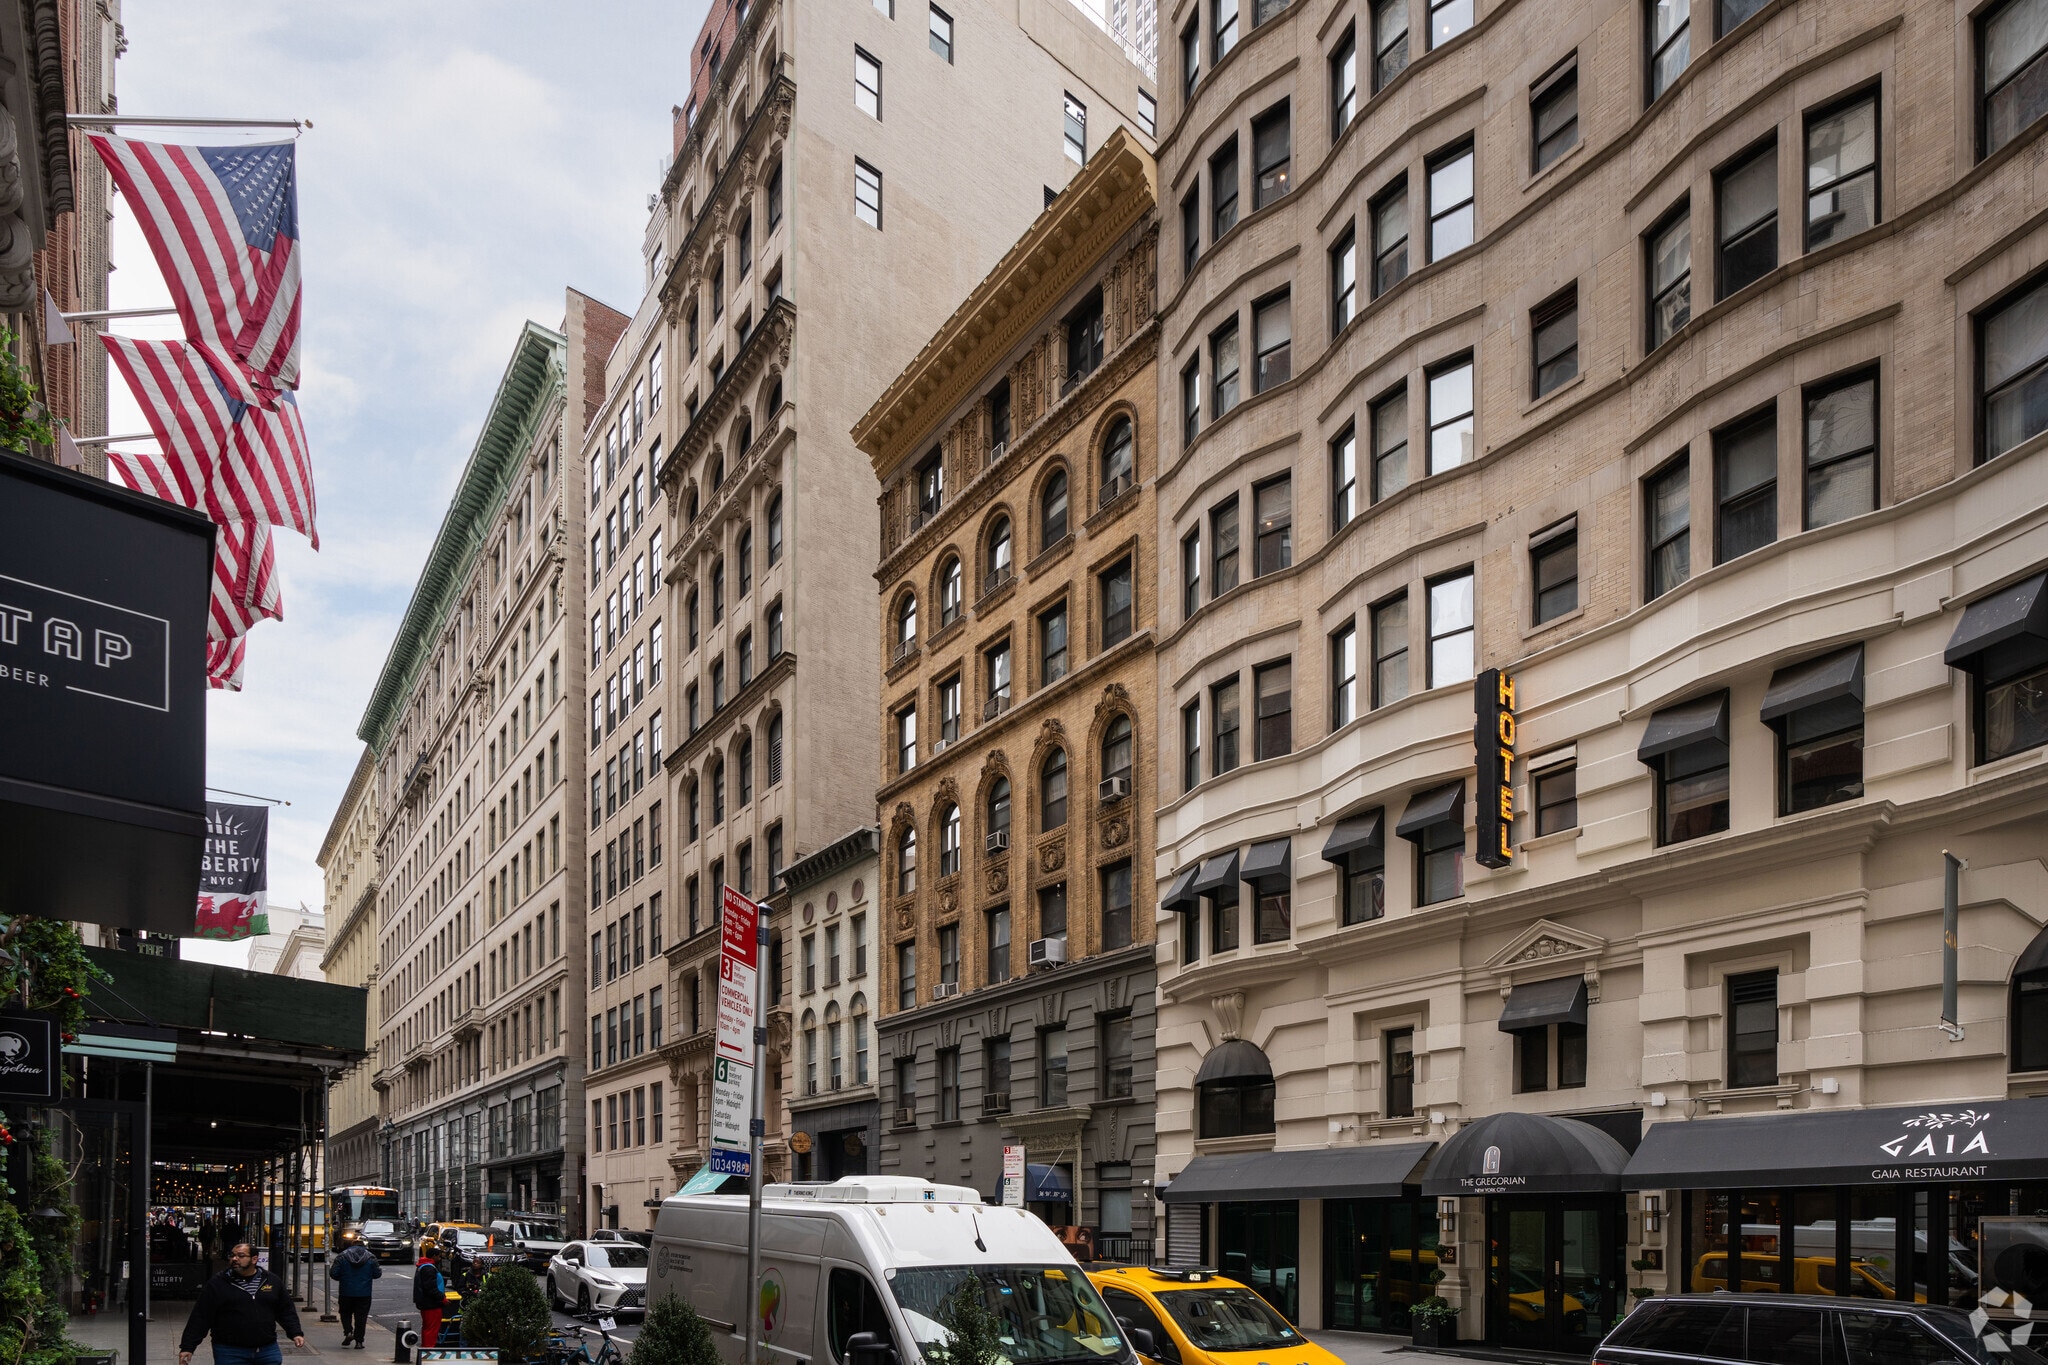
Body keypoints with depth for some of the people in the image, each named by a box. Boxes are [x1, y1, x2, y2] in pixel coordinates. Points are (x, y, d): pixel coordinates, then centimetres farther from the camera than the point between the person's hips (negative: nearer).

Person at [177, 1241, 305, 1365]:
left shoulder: (273, 1281, 8)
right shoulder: (216, 1285, 0)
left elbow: (286, 1311, 14)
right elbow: (200, 1318, -1)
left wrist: (296, 1333, 2)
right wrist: (187, 1347, -6)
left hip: (268, 1351, 2)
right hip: (229, 1353, -2)